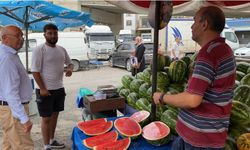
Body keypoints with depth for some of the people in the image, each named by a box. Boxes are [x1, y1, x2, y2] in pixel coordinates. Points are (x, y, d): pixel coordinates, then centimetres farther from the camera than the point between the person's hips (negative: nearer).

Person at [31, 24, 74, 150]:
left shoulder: (61, 49, 7)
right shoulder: (39, 50, -13)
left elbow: (69, 63, 19)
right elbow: (35, 71, -15)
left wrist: (70, 69, -5)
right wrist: (42, 88, -19)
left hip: (59, 89, 7)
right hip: (46, 90, -7)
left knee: (55, 115, 18)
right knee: (46, 118, 2)